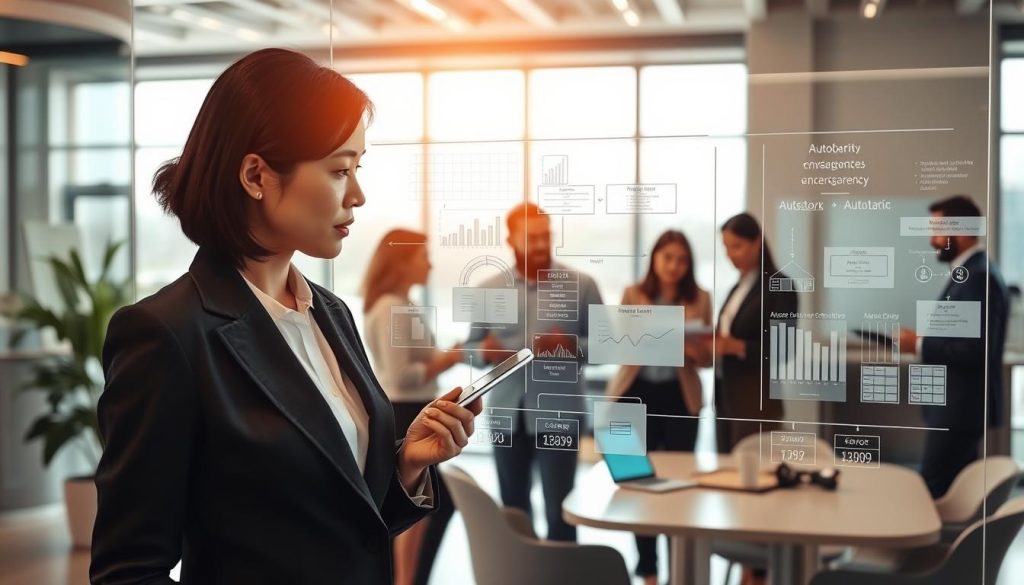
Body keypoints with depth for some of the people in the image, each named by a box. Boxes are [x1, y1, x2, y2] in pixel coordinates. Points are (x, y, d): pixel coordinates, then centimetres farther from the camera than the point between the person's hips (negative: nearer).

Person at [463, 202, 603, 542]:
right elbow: (471, 345, 10)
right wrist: (486, 352, -14)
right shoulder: (488, 290, 6)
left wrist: (571, 346, -19)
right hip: (507, 414, 3)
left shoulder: (581, 286, -1)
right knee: (513, 508, 13)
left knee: (558, 510, -4)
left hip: (558, 414, -3)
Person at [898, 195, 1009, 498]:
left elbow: (977, 350, -25)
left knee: (933, 493, -6)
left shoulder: (978, 276, -19)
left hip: (961, 407, -10)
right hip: (959, 404, 10)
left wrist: (920, 344, -17)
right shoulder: (971, 272, 13)